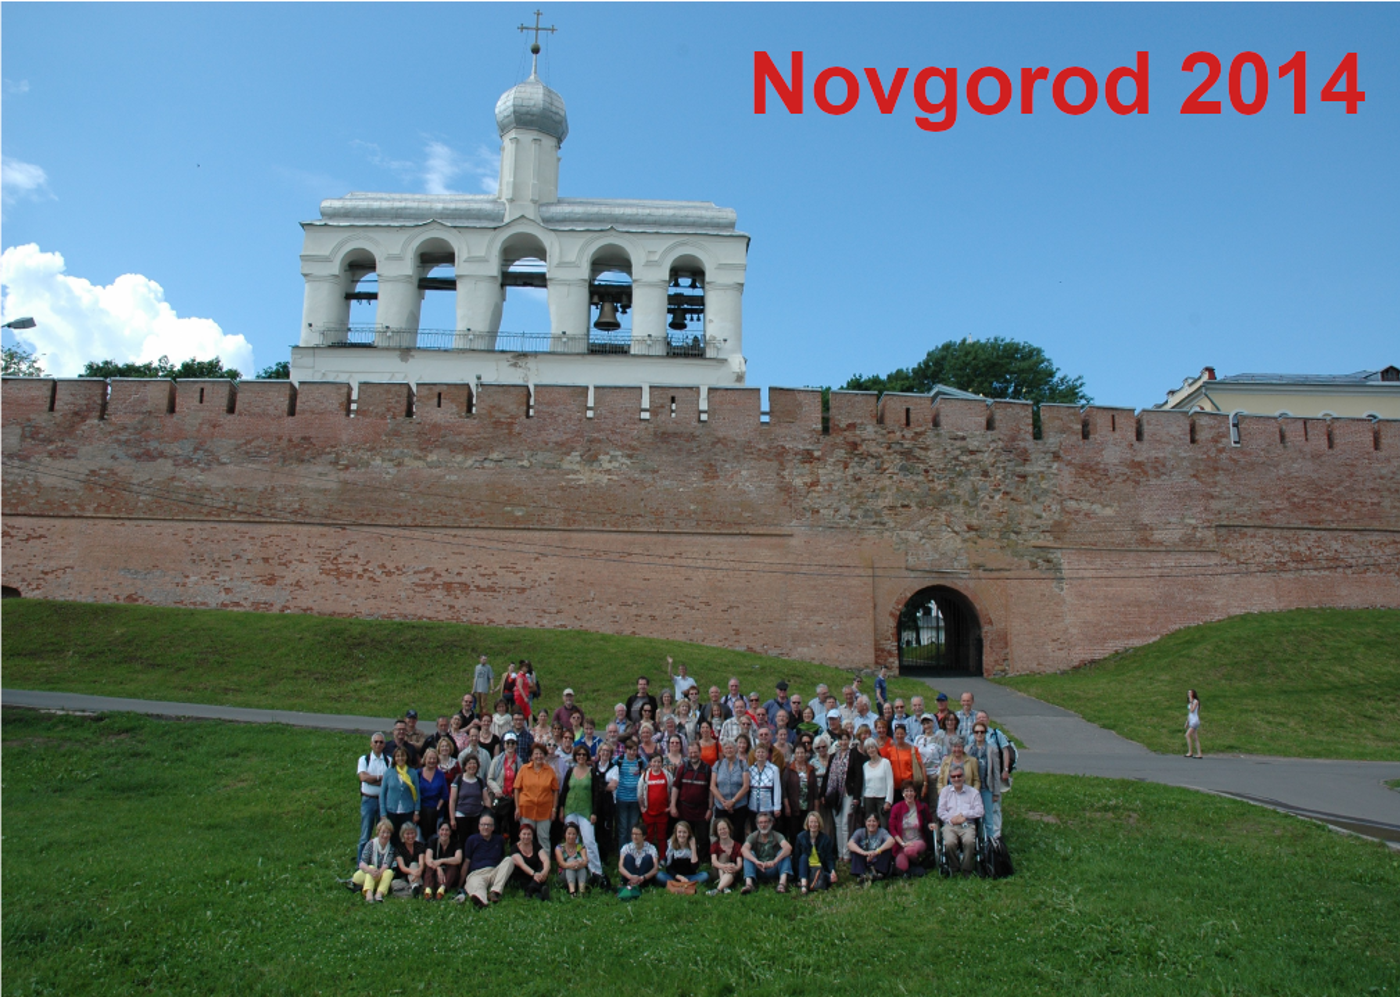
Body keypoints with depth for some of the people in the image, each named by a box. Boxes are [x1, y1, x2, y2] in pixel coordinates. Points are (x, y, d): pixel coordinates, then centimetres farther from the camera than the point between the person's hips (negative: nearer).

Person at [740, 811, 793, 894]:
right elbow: (743, 849, -21)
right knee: (749, 854, -22)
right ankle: (748, 884, -41)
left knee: (783, 853, -22)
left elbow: (788, 847, -25)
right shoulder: (753, 836, 0)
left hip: (774, 870, -1)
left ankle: (782, 883, -42)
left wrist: (775, 861, -41)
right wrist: (756, 861, -40)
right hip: (758, 870, 1)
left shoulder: (777, 836, -3)